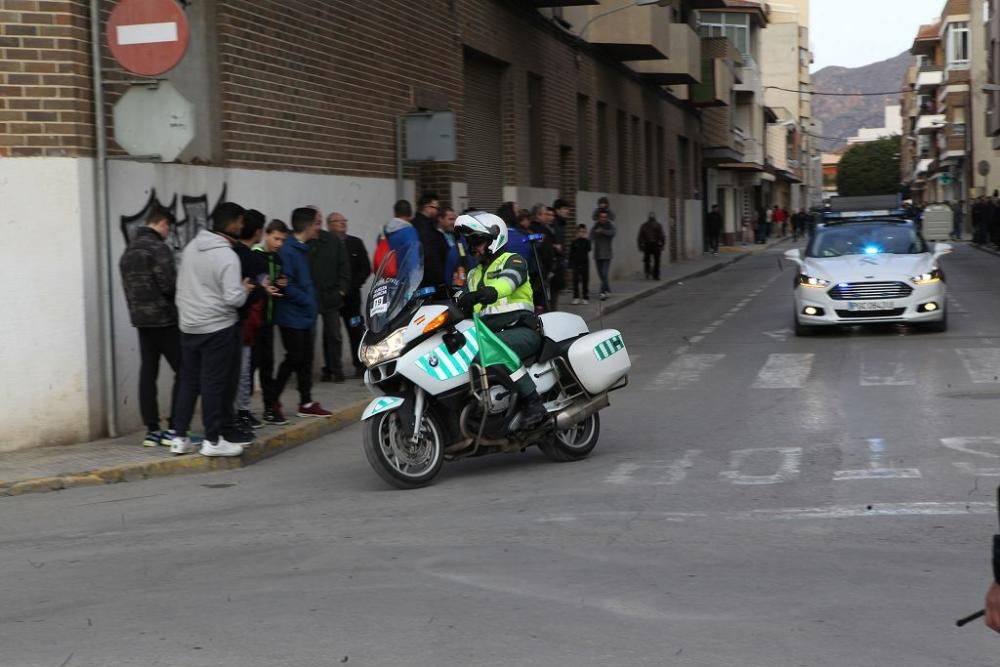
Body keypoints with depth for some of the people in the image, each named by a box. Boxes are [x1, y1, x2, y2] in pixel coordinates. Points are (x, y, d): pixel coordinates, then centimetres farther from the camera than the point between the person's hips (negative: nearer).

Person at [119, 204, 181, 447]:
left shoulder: (129, 251, 14)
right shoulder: (158, 248, -13)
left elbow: (127, 287, 12)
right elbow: (169, 285, -19)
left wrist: (137, 309, 12)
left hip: (140, 319, 8)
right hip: (164, 319, -8)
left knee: (148, 373, 8)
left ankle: (152, 429, 6)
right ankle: (174, 428, -6)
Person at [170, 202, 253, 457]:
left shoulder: (191, 247, 5)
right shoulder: (227, 256, -17)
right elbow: (233, 299, -21)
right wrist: (245, 289, -1)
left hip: (188, 326, 7)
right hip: (218, 328, -7)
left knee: (188, 382, 13)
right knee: (214, 385, 0)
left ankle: (179, 438, 15)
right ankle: (213, 440, 5)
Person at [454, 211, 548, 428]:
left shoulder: (513, 261, 3)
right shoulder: (474, 275, 28)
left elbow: (508, 281, -20)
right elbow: (463, 305, 18)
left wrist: (484, 293, -40)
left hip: (521, 331, -7)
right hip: (490, 334, 7)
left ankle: (534, 402, -36)